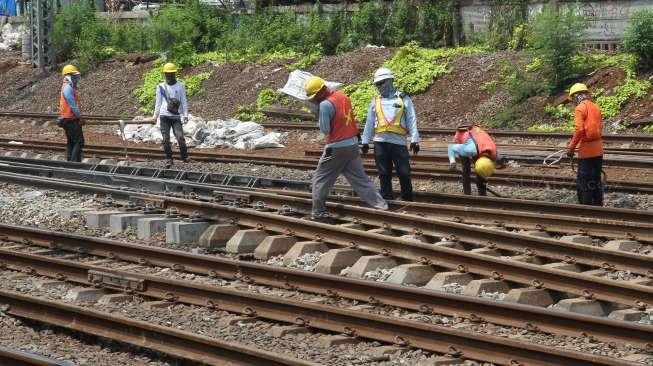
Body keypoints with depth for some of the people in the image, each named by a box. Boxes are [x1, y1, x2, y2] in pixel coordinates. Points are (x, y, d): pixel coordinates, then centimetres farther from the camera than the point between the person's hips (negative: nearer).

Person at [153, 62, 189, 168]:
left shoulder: (180, 86, 10)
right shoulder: (161, 87, 11)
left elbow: (184, 101, 9)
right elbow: (158, 103, 15)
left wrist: (185, 115, -1)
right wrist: (155, 117, 11)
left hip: (176, 116, -1)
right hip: (164, 116, 1)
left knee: (180, 137, -14)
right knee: (166, 139, -4)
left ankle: (185, 156, 5)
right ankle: (168, 159, 7)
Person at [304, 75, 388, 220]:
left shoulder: (325, 105, -19)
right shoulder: (343, 96, 5)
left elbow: (325, 130, -15)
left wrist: (319, 115, -2)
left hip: (336, 148, -7)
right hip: (353, 145, 7)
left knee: (320, 179, 7)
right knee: (360, 178, 12)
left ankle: (318, 212, 8)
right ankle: (380, 204, 6)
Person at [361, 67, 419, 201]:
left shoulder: (403, 99, 6)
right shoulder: (375, 101, 14)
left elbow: (412, 121, 1)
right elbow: (369, 123, 16)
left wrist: (414, 140, -7)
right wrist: (365, 141, 12)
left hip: (399, 142, -3)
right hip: (380, 142, 3)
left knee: (404, 174, -3)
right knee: (384, 175, 6)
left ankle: (408, 201, 9)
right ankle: (387, 200, 14)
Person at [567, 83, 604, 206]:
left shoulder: (580, 108, -11)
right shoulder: (596, 107, 10)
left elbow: (579, 129, -19)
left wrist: (571, 147, -11)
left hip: (586, 151, -7)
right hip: (598, 150, 7)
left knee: (583, 183, 0)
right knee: (596, 180, 14)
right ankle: (598, 205, 19)